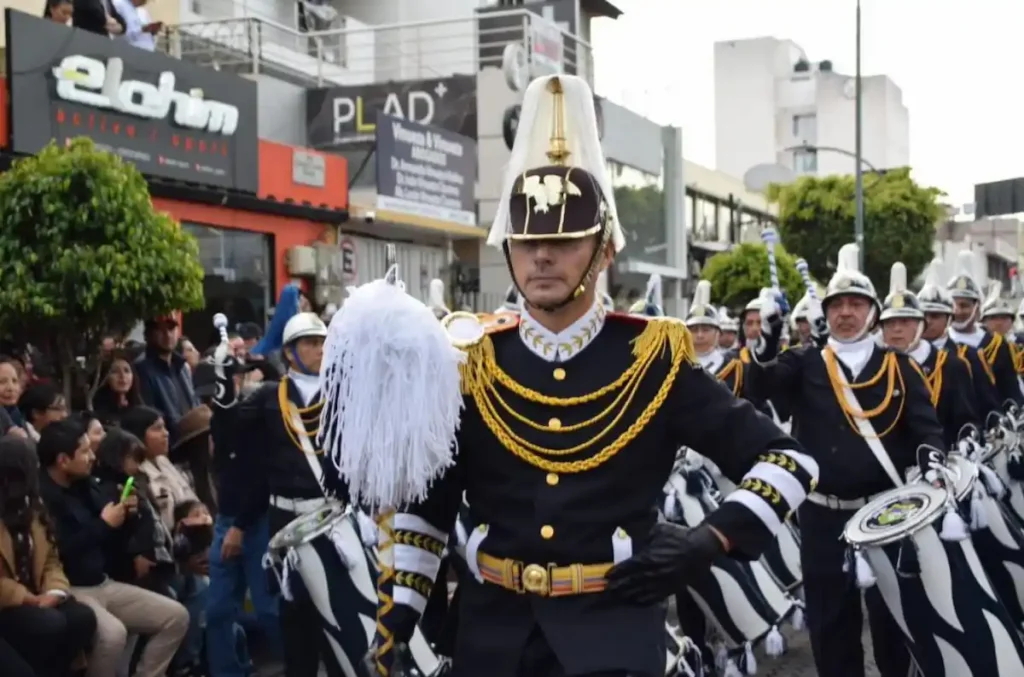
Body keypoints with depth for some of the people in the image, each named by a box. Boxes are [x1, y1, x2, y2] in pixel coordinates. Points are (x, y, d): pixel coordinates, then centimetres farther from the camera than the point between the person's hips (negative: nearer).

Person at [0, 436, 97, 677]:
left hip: (35, 599, 7)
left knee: (82, 617, -21)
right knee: (51, 623, -32)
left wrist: (54, 592, -8)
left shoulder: (31, 504, 12)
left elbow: (50, 559, 11)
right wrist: (26, 598, -19)